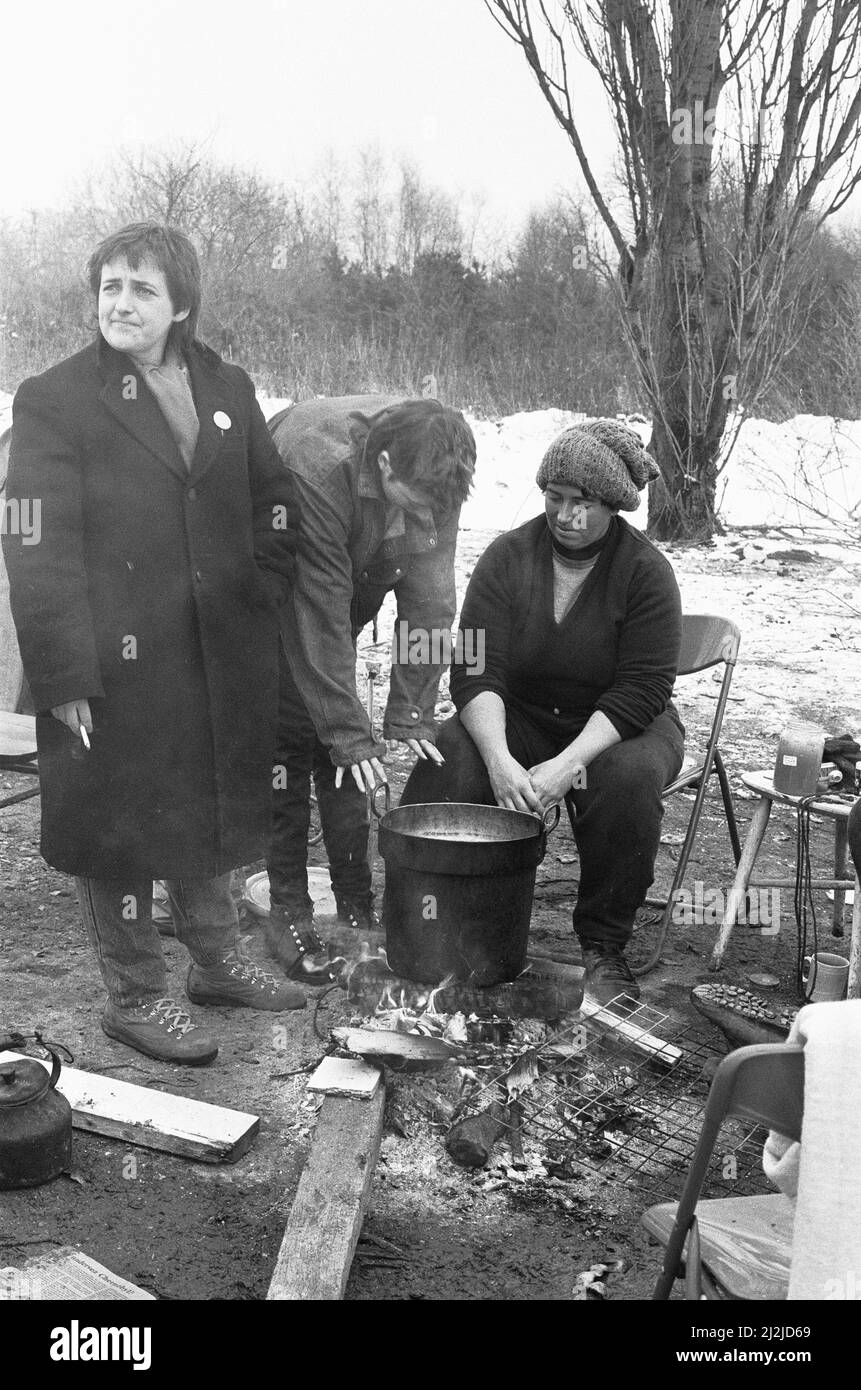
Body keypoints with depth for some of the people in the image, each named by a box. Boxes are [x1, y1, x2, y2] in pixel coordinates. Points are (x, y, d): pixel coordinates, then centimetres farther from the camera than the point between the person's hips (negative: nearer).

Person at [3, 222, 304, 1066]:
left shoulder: (226, 389, 9)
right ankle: (134, 996, 23)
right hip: (117, 665, -5)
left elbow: (274, 499, 18)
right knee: (120, 825, 5)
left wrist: (265, 590, 5)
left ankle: (216, 962, 38)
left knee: (211, 811, 18)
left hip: (222, 661, 6)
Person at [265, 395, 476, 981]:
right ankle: (288, 911, 2)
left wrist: (411, 714, -19)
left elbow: (429, 599, -18)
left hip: (348, 589, 5)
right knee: (290, 743, -8)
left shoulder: (430, 473, -23)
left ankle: (357, 901, 14)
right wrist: (351, 735, -31)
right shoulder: (313, 470, -39)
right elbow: (320, 614, -35)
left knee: (342, 744, 5)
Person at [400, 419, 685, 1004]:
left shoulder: (647, 571, -11)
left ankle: (604, 948, -15)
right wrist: (499, 760, -30)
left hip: (616, 729, -1)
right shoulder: (507, 556, -5)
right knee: (444, 758, -27)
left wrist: (567, 765, -31)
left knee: (630, 778, -35)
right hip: (518, 719, 2)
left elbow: (640, 691, -18)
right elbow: (477, 673, -12)